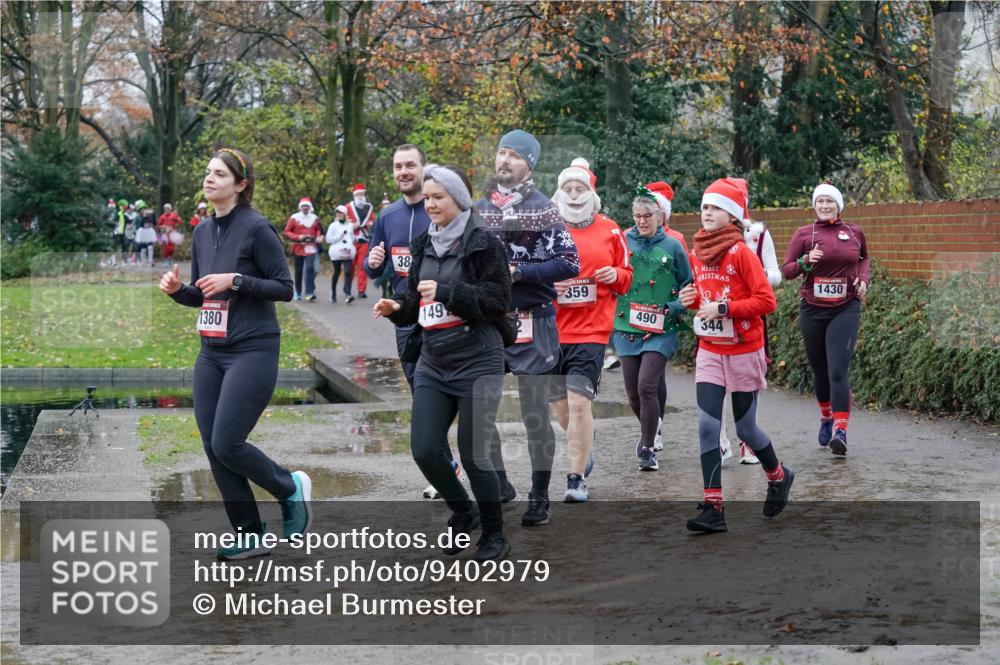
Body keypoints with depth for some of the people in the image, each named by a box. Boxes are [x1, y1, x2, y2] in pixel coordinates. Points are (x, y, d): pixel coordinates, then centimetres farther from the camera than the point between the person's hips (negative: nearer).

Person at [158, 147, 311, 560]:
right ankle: (250, 536, 14)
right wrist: (177, 290, -2)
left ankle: (291, 488, 16)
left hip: (252, 352, -7)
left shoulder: (256, 228, -10)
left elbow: (285, 289, -9)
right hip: (211, 352, 7)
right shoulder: (202, 232, 11)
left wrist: (236, 280, -19)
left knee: (227, 445, -11)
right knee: (212, 448, 3)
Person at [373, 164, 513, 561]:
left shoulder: (483, 244, -8)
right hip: (432, 364, 6)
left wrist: (446, 292, -22)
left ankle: (494, 536, 17)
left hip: (476, 363, -6)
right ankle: (463, 512, 27)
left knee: (474, 455, -3)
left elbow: (498, 301, -14)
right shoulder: (424, 245, 12)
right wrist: (397, 307, -3)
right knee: (425, 450, 0)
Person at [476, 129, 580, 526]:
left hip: (530, 324, -5)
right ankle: (499, 487, 22)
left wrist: (518, 272, -17)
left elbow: (569, 264, -11)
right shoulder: (479, 209, 12)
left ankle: (540, 497, 9)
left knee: (535, 414, 0)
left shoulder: (542, 208, -4)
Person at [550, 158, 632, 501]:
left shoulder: (609, 231, 4)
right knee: (560, 403, 11)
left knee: (579, 401, -13)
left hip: (592, 329, -2)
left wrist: (616, 275, -8)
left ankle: (577, 478, -6)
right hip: (553, 329, 2)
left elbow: (626, 276, 14)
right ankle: (583, 450, 41)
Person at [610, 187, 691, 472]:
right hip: (627, 328, 3)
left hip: (660, 330, -3)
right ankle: (651, 426, 39)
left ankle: (647, 450, -4)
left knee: (647, 385, -16)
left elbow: (688, 287, 8)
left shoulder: (672, 246, 1)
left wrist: (674, 307, -8)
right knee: (633, 392, 7)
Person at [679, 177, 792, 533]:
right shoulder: (698, 254, 6)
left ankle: (778, 476, 37)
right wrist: (692, 300, -2)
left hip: (743, 352, -5)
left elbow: (767, 300, -17)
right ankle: (713, 508, -6)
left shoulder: (741, 252, -14)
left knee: (745, 428, 7)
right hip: (710, 352, 5)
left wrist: (723, 309, -23)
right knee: (707, 425, -7)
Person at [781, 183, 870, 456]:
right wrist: (806, 261, -16)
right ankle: (826, 417, 36)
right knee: (819, 370, 11)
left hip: (846, 309, -1)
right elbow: (786, 270, 2)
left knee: (838, 370, -15)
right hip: (812, 309, 1)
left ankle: (840, 431, -19)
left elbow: (865, 258, 25)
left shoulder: (854, 233, 6)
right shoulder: (804, 234, 2)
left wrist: (863, 278, 7)